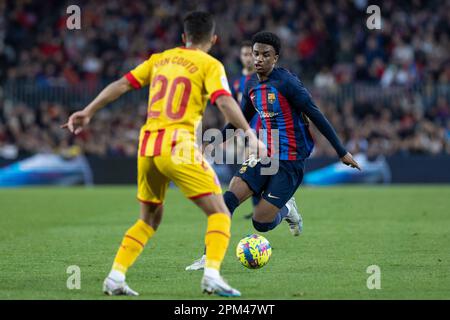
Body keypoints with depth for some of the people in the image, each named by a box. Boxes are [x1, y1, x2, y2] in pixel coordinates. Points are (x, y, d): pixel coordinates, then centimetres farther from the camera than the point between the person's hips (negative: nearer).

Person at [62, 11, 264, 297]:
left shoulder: (160, 59, 17)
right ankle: (212, 275, -19)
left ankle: (115, 277, 12)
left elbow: (122, 84, 14)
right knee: (220, 213, 0)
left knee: (150, 218, 22)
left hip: (147, 147, 6)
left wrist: (88, 112, 18)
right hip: (179, 147, -6)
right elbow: (225, 102, -14)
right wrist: (250, 134, -15)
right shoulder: (210, 65, 1)